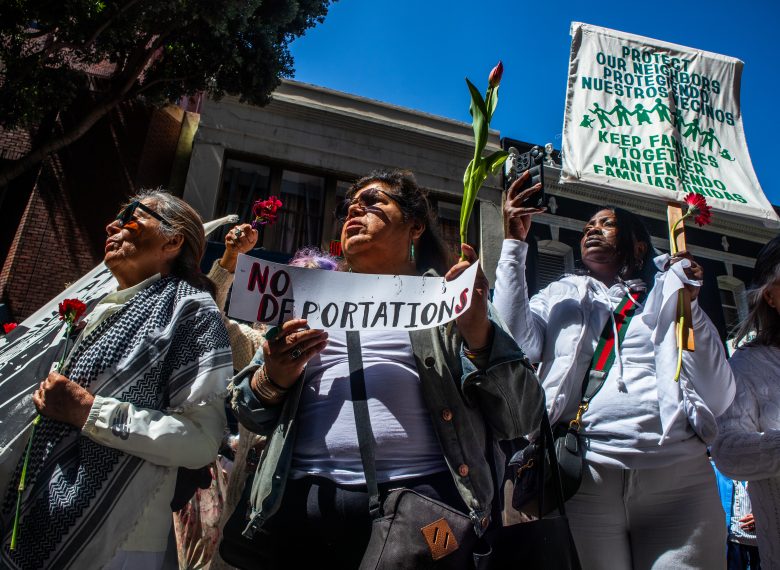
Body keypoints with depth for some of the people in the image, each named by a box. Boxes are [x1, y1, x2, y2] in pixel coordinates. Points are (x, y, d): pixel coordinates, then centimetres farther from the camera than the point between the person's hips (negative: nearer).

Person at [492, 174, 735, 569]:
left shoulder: (667, 295, 16)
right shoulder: (562, 296, 16)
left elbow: (718, 398, 7)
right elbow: (516, 342, -6)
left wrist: (688, 304, 0)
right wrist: (514, 243, -6)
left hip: (679, 471, 1)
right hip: (587, 470, 0)